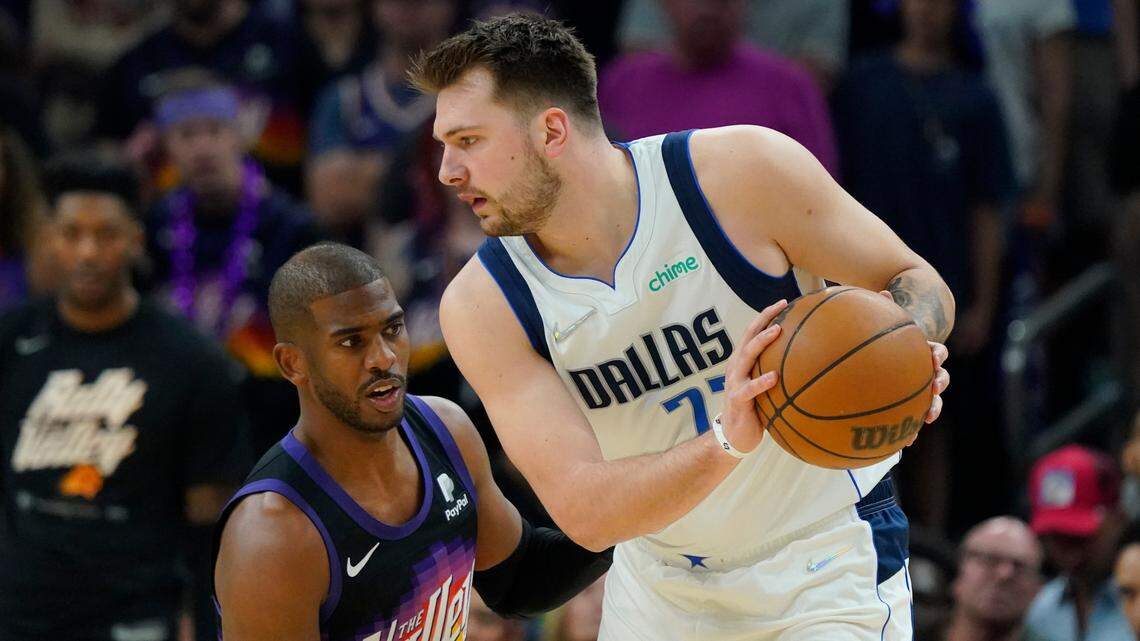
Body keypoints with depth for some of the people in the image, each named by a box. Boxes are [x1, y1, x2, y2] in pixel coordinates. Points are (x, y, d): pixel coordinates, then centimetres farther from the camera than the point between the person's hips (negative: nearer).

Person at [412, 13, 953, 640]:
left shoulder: (744, 170, -19)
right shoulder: (481, 303, -14)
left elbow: (913, 281, -6)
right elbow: (582, 511, -23)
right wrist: (727, 444, -39)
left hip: (827, 559, -3)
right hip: (661, 582, 3)